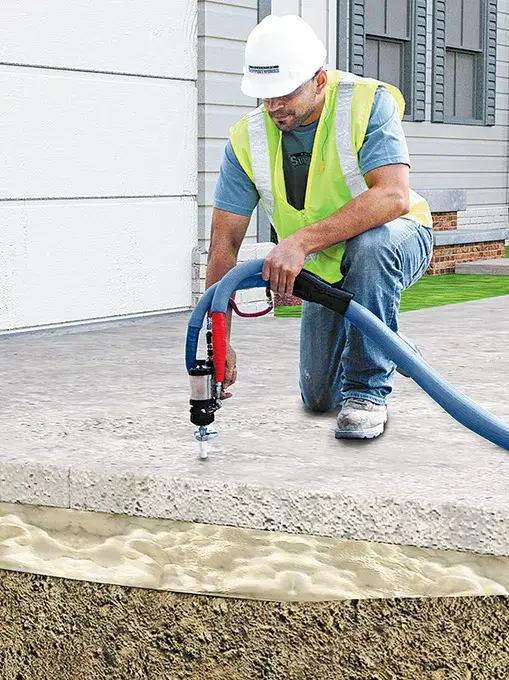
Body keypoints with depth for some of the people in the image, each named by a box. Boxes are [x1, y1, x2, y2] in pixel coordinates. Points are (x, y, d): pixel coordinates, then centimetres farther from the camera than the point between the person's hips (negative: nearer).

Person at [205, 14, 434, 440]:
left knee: (370, 242, -40)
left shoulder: (368, 102, -26)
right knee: (318, 398, 5)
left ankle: (368, 389, -23)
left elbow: (394, 196, -39)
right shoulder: (247, 140, -16)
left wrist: (302, 241, -47)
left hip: (395, 242, -4)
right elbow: (225, 244, -15)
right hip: (326, 270, 4)